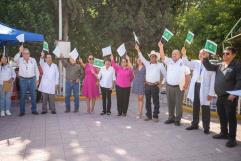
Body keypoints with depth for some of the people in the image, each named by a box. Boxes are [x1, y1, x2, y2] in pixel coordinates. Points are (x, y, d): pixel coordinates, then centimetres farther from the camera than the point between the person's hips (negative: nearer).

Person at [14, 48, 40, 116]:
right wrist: (20, 52, -41)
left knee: (33, 95, 6)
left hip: (32, 79, 2)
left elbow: (36, 70, 9)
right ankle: (22, 111, 10)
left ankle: (34, 110, 15)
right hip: (23, 80, -2)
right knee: (22, 96, 2)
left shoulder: (33, 60, 4)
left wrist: (37, 79, 8)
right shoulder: (20, 60, -3)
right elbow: (15, 59, -27)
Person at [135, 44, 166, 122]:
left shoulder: (160, 65, 1)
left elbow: (165, 74, 5)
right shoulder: (147, 64, 11)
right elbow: (142, 58, 8)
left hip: (155, 86, -4)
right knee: (147, 101, 10)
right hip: (147, 85, 4)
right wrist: (138, 50, -1)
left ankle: (155, 116, 11)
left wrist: (162, 82, 3)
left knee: (156, 102, 2)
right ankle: (148, 115, 20)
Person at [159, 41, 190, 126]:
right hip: (169, 86, 4)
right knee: (170, 103, 12)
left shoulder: (183, 63, -3)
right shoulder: (169, 61, 7)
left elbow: (187, 75, -1)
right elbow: (162, 56, -4)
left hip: (179, 87, -4)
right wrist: (161, 47, -16)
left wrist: (186, 85, -8)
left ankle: (178, 119, 11)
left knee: (178, 104, 2)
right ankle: (171, 117, 25)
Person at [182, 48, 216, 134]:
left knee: (205, 108, 4)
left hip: (205, 88, -5)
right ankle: (194, 124, 28)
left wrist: (211, 93, -13)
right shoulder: (196, 63, 9)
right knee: (195, 107, 14)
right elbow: (187, 63, 2)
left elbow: (213, 80, -9)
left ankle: (206, 127, 16)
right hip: (195, 86, 5)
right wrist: (184, 55, -17)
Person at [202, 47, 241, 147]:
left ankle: (232, 138, 8)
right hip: (220, 96, 7)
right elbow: (209, 67, 11)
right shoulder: (220, 65, 14)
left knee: (231, 117, -1)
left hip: (230, 97, -7)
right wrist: (205, 58, -6)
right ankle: (224, 133, 30)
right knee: (222, 116, 15)